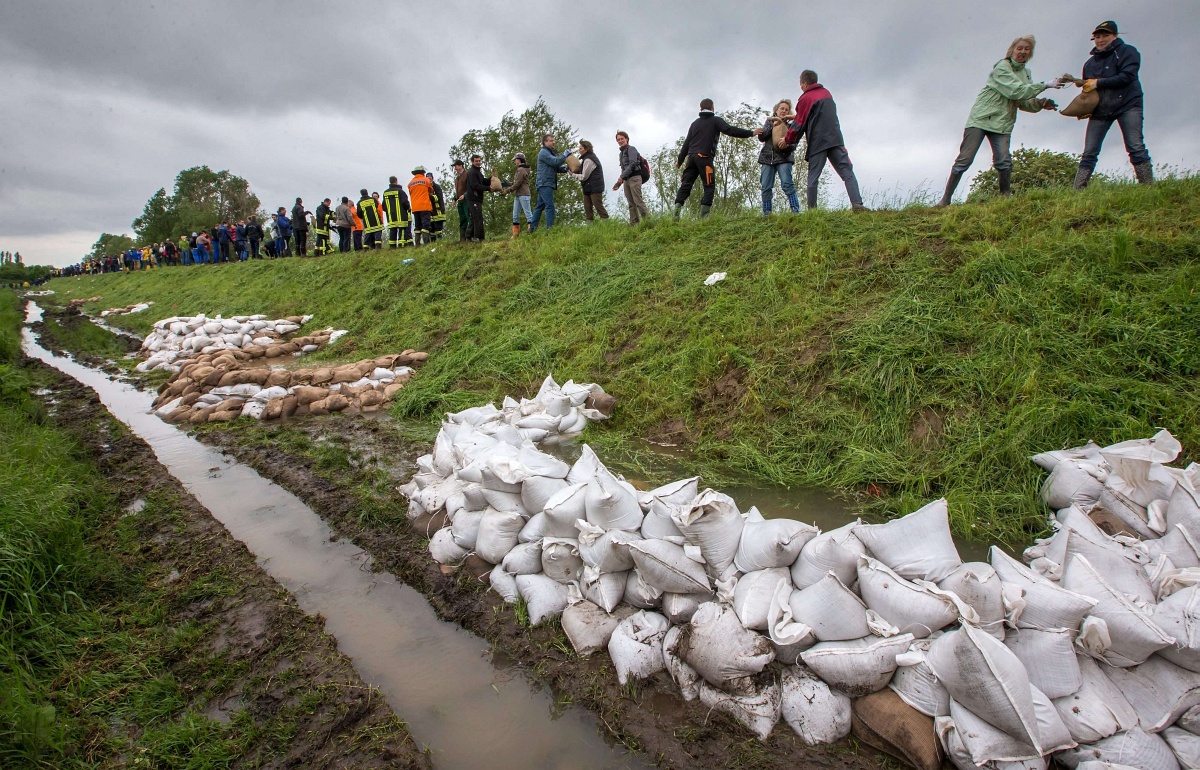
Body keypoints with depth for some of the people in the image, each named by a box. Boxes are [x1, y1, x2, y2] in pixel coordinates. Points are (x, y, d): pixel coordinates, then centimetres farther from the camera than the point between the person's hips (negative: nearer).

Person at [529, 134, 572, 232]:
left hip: (546, 184, 10)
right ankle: (550, 228, -19)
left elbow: (557, 167, 19)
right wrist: (565, 155, -8)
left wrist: (566, 168, 1)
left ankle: (532, 228, 13)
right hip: (545, 184, -10)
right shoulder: (543, 152, -7)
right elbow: (555, 161, -19)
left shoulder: (550, 153, 24)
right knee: (550, 206, -15)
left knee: (540, 206, 10)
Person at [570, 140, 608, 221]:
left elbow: (584, 177, -15)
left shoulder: (588, 160, -15)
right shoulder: (588, 158, 17)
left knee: (599, 207, -8)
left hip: (594, 188, -10)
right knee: (587, 209, 7)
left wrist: (572, 175, -5)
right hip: (588, 188, 10)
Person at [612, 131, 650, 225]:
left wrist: (621, 176, -17)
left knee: (638, 201, -16)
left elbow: (633, 164, -12)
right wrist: (619, 182, 9)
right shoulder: (621, 154, 23)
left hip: (634, 177, -7)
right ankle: (634, 223, -1)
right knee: (631, 204, 1)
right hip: (626, 180, 7)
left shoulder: (631, 149, 2)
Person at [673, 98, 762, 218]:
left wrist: (680, 160, 27)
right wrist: (751, 133, -4)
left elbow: (686, 143, 22)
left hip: (691, 157, 6)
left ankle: (676, 214, -11)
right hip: (704, 158, -5)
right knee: (709, 187, -2)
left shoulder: (695, 123, 24)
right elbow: (730, 130, -7)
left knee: (685, 185, 2)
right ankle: (704, 216, -14)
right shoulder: (716, 120, 7)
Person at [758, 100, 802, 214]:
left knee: (787, 184, -18)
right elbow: (761, 137, 2)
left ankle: (796, 212, -21)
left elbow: (793, 145, 0)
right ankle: (766, 214, 1)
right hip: (767, 158, 3)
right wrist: (772, 126, -8)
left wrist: (787, 146, -23)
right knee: (766, 187, -3)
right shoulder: (770, 122, 15)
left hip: (783, 158, -3)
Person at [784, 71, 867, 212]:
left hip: (817, 143, -4)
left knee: (813, 178, 2)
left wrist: (787, 139, 12)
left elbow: (799, 123, -1)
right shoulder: (827, 93, 18)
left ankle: (812, 209, 0)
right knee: (847, 172, -3)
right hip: (836, 140, 4)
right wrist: (794, 116, 27)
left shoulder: (805, 99, -1)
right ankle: (857, 204, -17)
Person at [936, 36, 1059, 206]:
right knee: (964, 160, -9)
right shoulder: (1002, 68, -7)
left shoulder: (1026, 73, 16)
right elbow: (1016, 91, -17)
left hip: (1002, 124, 5)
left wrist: (1040, 103, -6)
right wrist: (1045, 85, -15)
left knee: (1004, 163, -11)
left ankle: (1005, 198, 0)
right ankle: (946, 199, -4)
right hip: (980, 119, -5)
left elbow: (1025, 102, 12)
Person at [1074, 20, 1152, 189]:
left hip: (1127, 105, -4)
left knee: (1136, 148, -12)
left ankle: (1148, 187, -14)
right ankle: (1077, 190, -9)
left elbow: (1127, 77, -13)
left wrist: (1098, 83, -14)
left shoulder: (1127, 52, 2)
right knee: (1088, 154, -5)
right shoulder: (1090, 63, 18)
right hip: (1099, 110, 4)